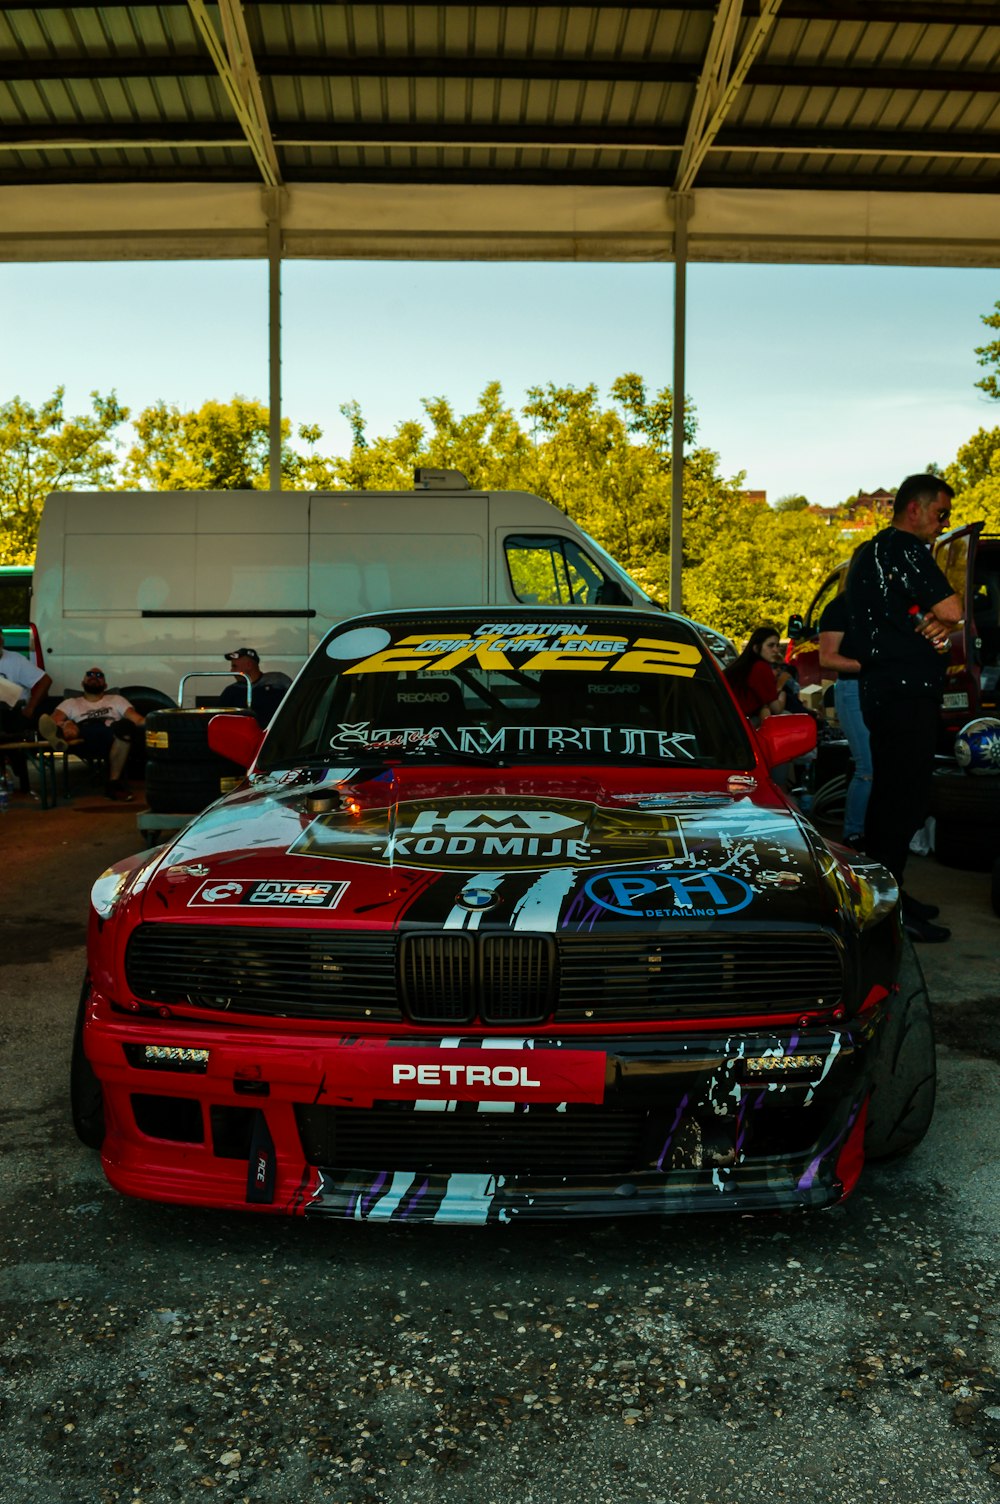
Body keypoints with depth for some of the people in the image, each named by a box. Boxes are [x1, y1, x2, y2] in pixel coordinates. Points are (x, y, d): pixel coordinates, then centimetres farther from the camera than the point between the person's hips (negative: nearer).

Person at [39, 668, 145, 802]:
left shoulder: (116, 700, 32)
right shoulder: (71, 703, 31)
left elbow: (137, 719, 16)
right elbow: (54, 720, 12)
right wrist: (62, 728, -15)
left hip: (111, 739, 0)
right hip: (83, 740, 1)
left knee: (125, 726, -35)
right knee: (68, 726, -32)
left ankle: (114, 782, -31)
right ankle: (61, 740, -73)